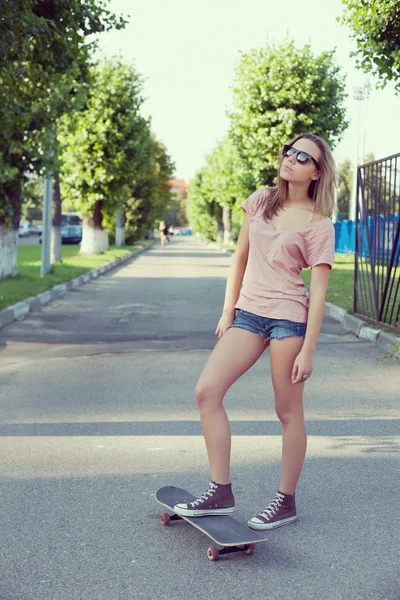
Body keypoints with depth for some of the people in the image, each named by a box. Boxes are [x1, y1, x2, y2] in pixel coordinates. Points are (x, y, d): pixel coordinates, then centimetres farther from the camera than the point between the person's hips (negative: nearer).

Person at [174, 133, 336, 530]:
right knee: (206, 391, -6)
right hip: (249, 313, 6)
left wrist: (307, 351, -11)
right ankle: (220, 493, 2)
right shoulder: (261, 201, 9)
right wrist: (228, 312, 12)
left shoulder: (318, 224, -6)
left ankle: (286, 501, 18)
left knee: (288, 411, 3)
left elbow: (319, 291, -8)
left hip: (289, 317, -5)